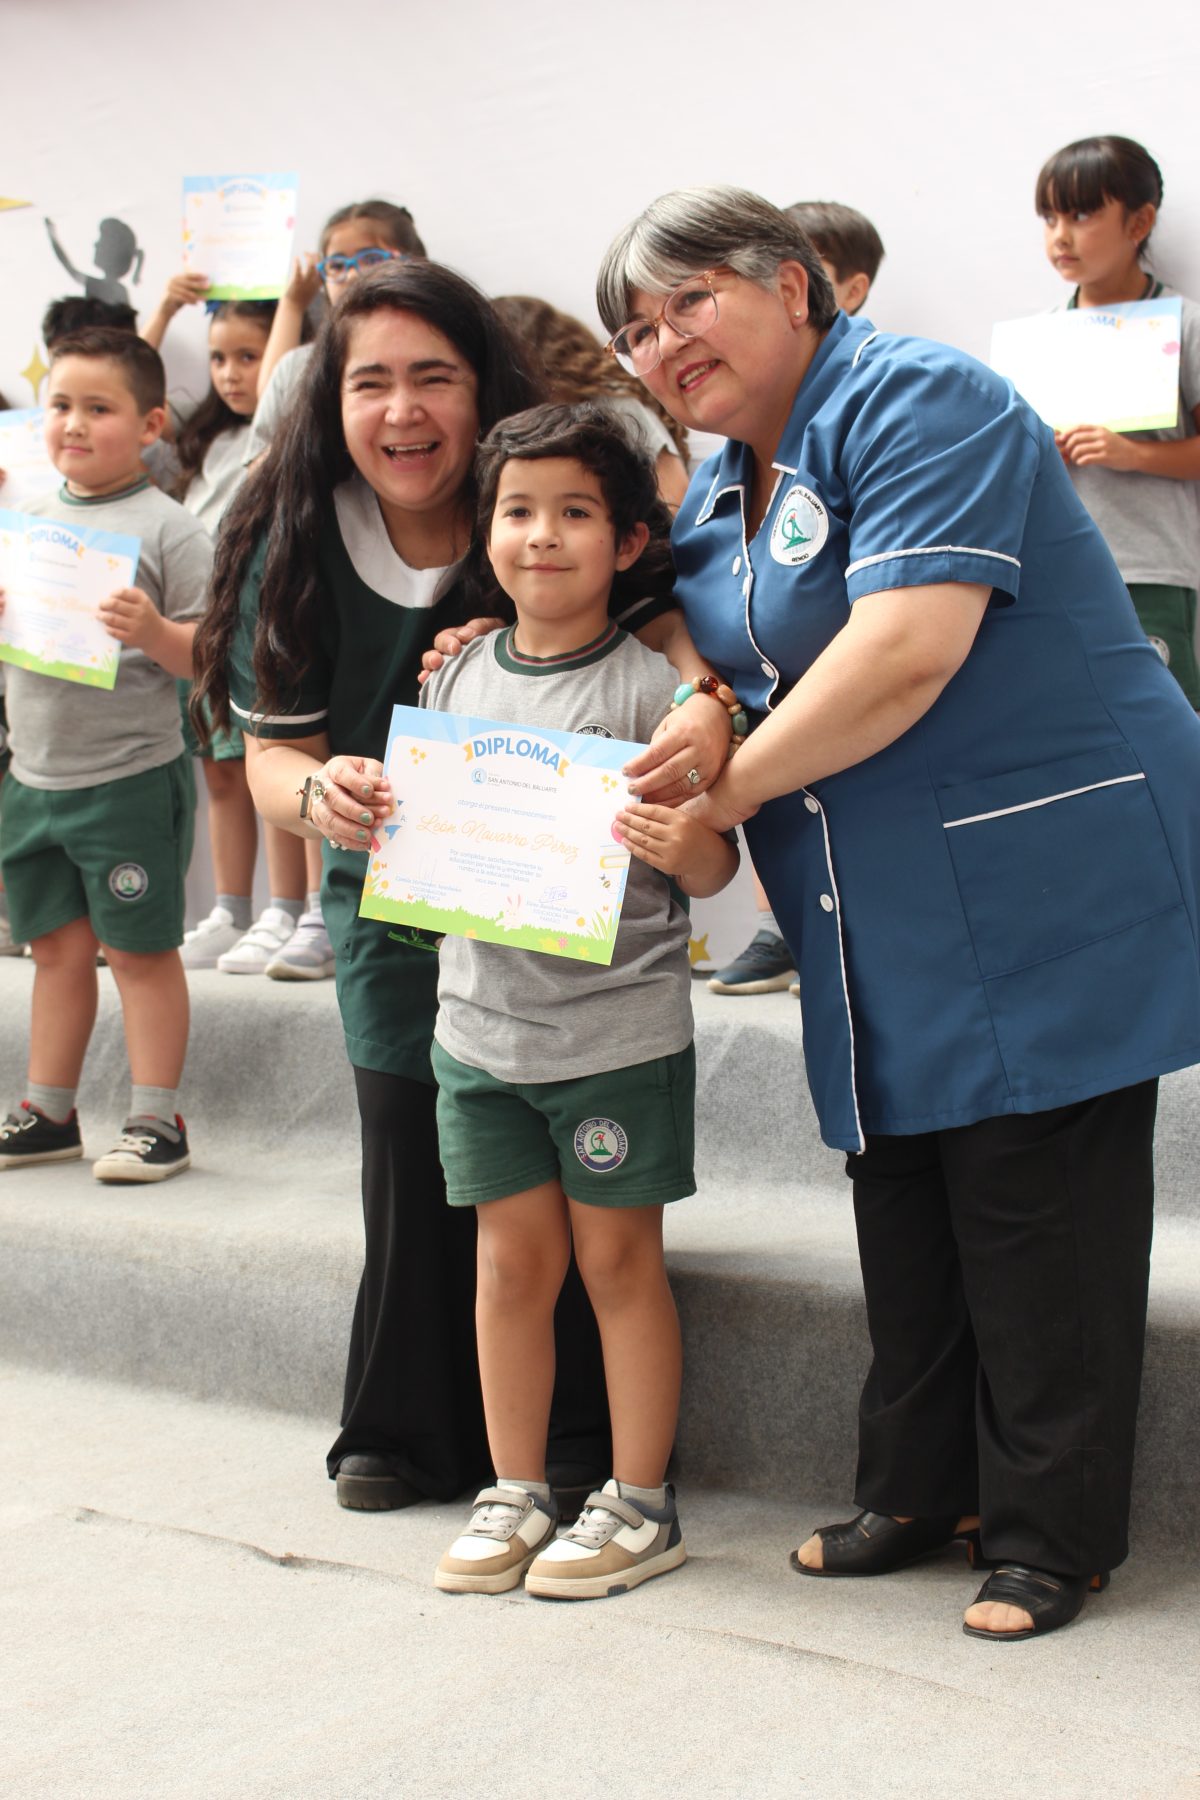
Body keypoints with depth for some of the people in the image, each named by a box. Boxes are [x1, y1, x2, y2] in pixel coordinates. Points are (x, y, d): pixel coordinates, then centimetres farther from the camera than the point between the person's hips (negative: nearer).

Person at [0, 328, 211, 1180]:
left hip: (132, 779, -6)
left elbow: (210, 656, -11)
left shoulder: (169, 528, -9)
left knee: (140, 948, 2)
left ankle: (158, 1119, 11)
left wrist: (153, 631, -29)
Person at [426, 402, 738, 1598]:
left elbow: (711, 869, -7)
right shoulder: (459, 678, 6)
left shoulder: (646, 687, -8)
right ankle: (515, 1491, 24)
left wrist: (685, 848, -29)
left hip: (620, 1030, -4)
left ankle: (640, 1503, 18)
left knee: (618, 1260, 5)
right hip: (482, 1018, 4)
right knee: (512, 1259, 11)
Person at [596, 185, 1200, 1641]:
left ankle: (1051, 1534, 8)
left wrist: (732, 782, -16)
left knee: (1031, 1210, -3)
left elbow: (908, 647, -24)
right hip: (881, 935, 9)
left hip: (1042, 892, -8)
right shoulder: (714, 500, 15)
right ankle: (920, 1490, 28)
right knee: (902, 1203, 14)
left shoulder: (917, 404, -13)